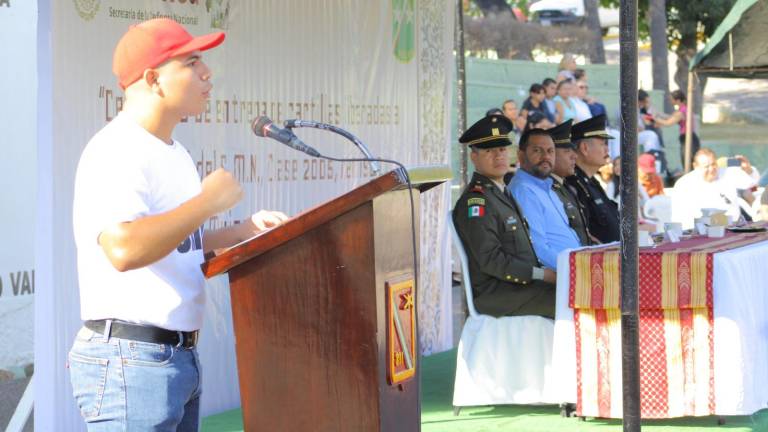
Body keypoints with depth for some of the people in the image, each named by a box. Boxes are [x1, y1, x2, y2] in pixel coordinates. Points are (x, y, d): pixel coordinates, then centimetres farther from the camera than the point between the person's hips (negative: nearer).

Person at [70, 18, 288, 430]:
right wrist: (210, 199, -22)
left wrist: (245, 230, 12)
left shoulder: (173, 152, 17)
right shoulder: (116, 152, -16)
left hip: (180, 359, 10)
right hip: (130, 361, -10)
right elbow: (124, 249, -32)